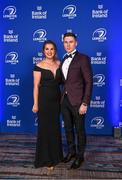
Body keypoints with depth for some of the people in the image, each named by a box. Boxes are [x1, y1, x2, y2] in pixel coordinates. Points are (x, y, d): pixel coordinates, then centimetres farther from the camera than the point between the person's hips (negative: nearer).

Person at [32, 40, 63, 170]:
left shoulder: (59, 63, 4)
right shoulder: (39, 66, -9)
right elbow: (36, 86, -9)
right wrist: (35, 104, -11)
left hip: (57, 98, 5)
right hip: (44, 99, -5)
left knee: (55, 127, 15)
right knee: (45, 128, 5)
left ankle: (55, 155, 33)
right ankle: (46, 159, 20)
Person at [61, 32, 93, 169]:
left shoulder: (83, 58, -9)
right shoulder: (64, 59, 12)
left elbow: (89, 82, -13)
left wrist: (85, 103, -17)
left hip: (77, 101, -6)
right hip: (65, 100, 6)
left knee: (79, 130, 7)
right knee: (68, 128, 17)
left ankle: (80, 156, 26)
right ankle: (71, 151, 36)